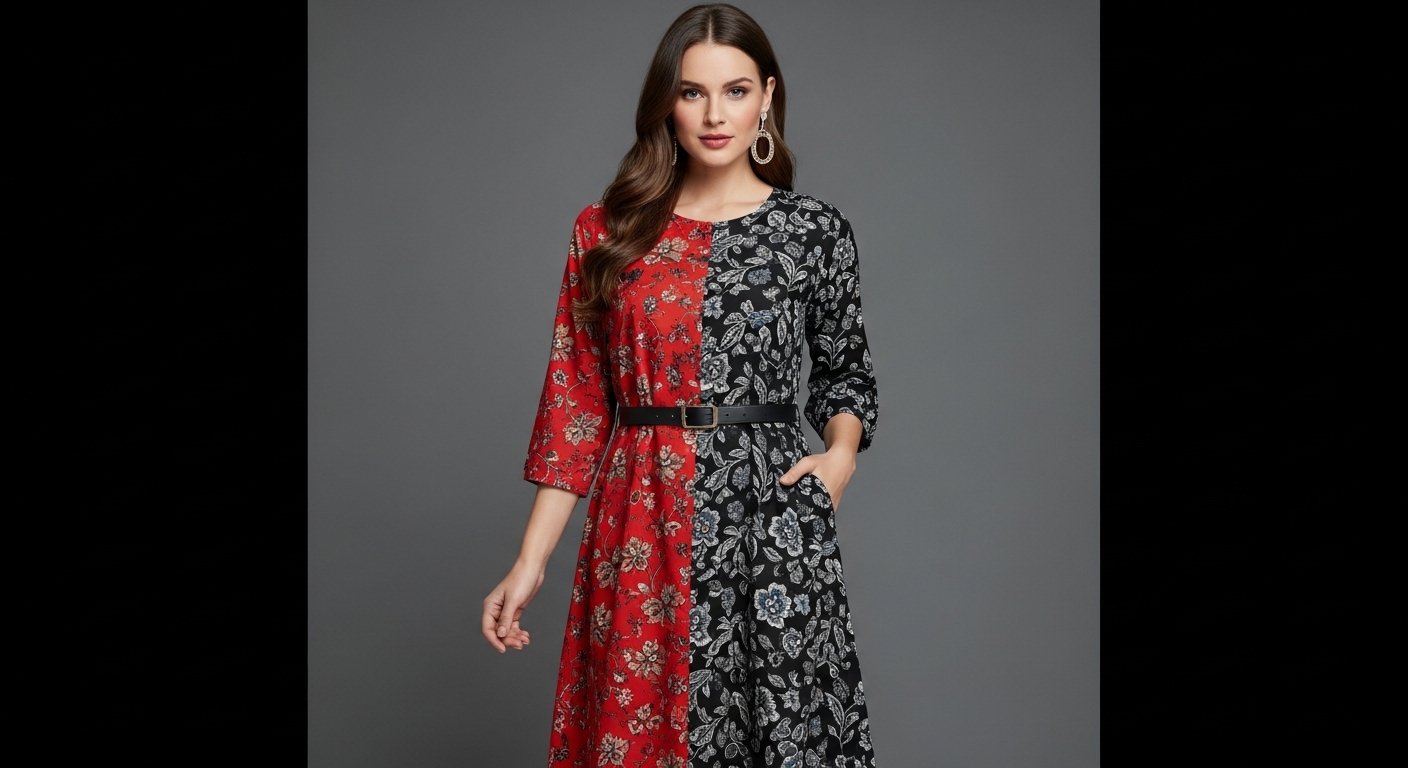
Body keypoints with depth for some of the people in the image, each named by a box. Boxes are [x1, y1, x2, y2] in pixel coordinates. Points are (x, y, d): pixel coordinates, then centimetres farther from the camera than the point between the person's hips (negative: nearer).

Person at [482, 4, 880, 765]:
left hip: (772, 512, -1)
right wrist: (531, 561, 0)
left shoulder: (814, 229, 3)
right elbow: (575, 398, 5)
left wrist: (841, 453, -6)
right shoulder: (605, 230, 5)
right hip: (640, 528, 1)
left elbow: (844, 370, 15)